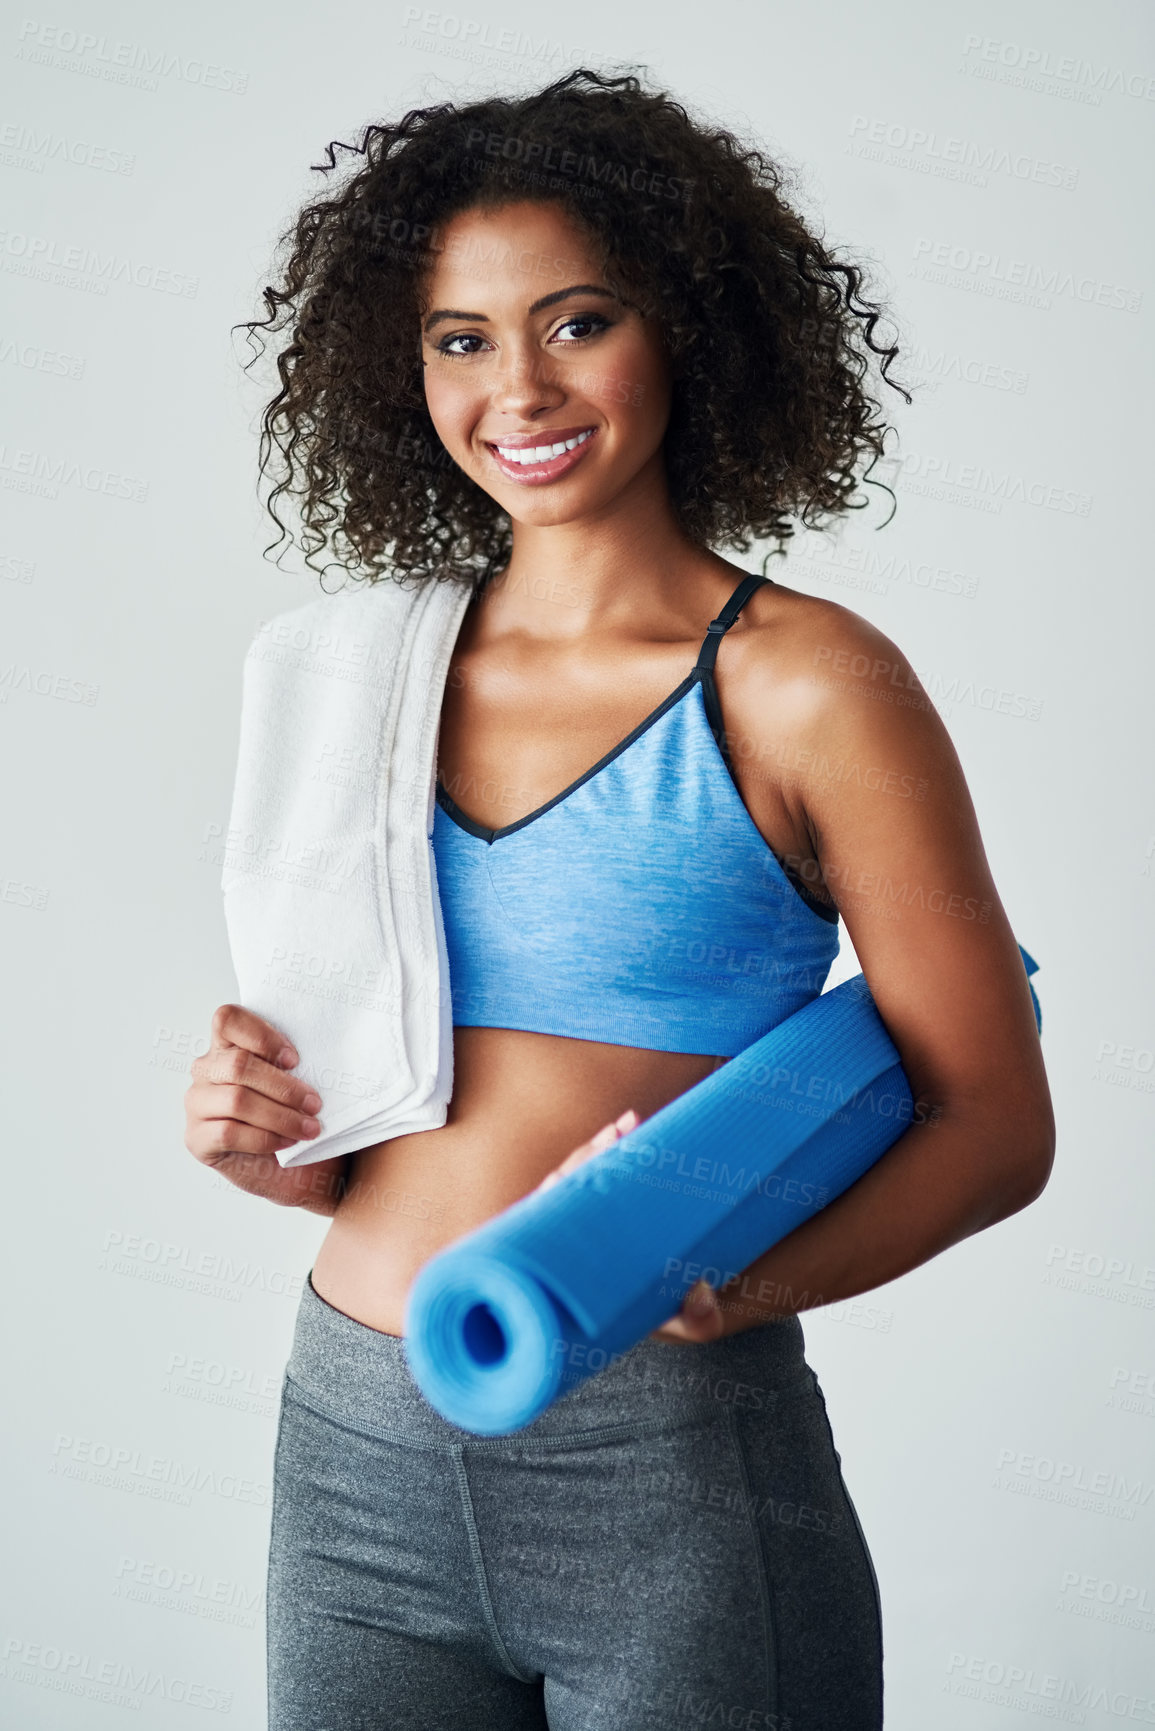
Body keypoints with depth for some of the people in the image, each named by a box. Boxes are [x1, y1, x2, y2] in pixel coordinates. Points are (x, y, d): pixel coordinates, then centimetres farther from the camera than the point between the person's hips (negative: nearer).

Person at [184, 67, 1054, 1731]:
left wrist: (733, 1284, -22)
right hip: (358, 1449, 5)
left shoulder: (805, 685, -8)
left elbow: (996, 1123, -8)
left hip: (668, 1463, -4)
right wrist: (258, 1136, -6)